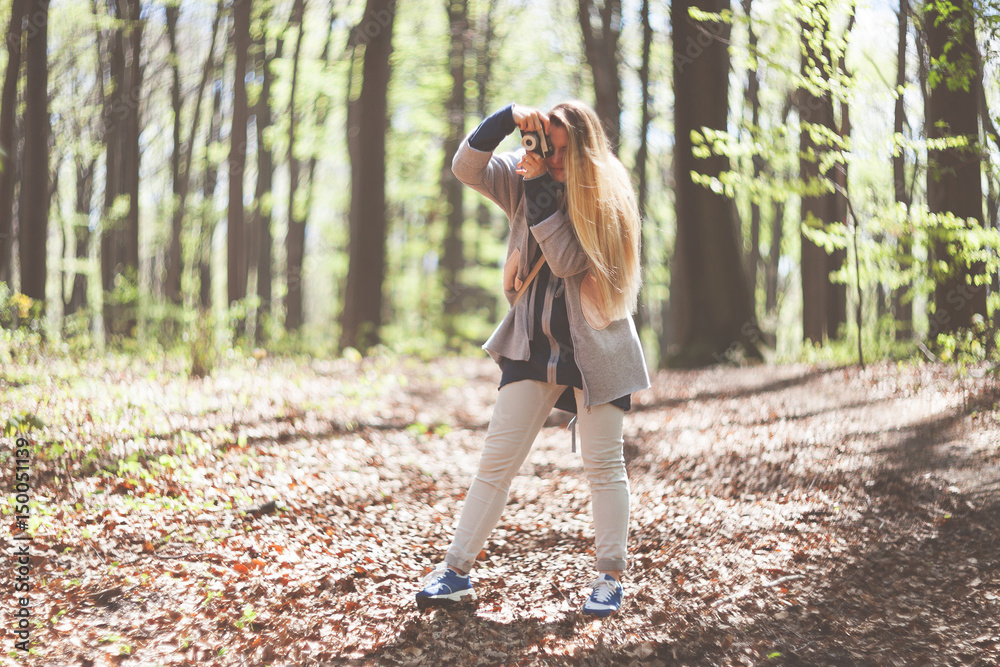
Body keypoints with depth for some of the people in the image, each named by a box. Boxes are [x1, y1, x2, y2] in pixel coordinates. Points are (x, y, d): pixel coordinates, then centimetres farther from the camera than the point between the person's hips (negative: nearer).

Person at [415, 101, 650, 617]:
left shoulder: (606, 197, -7)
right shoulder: (525, 179, 4)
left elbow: (567, 260, -18)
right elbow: (466, 167, -8)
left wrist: (540, 189, -18)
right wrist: (507, 119, -20)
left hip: (594, 347, -3)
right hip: (533, 343, 3)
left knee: (603, 464, 1)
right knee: (496, 460, 2)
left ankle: (609, 578, 12)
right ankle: (455, 573, 5)